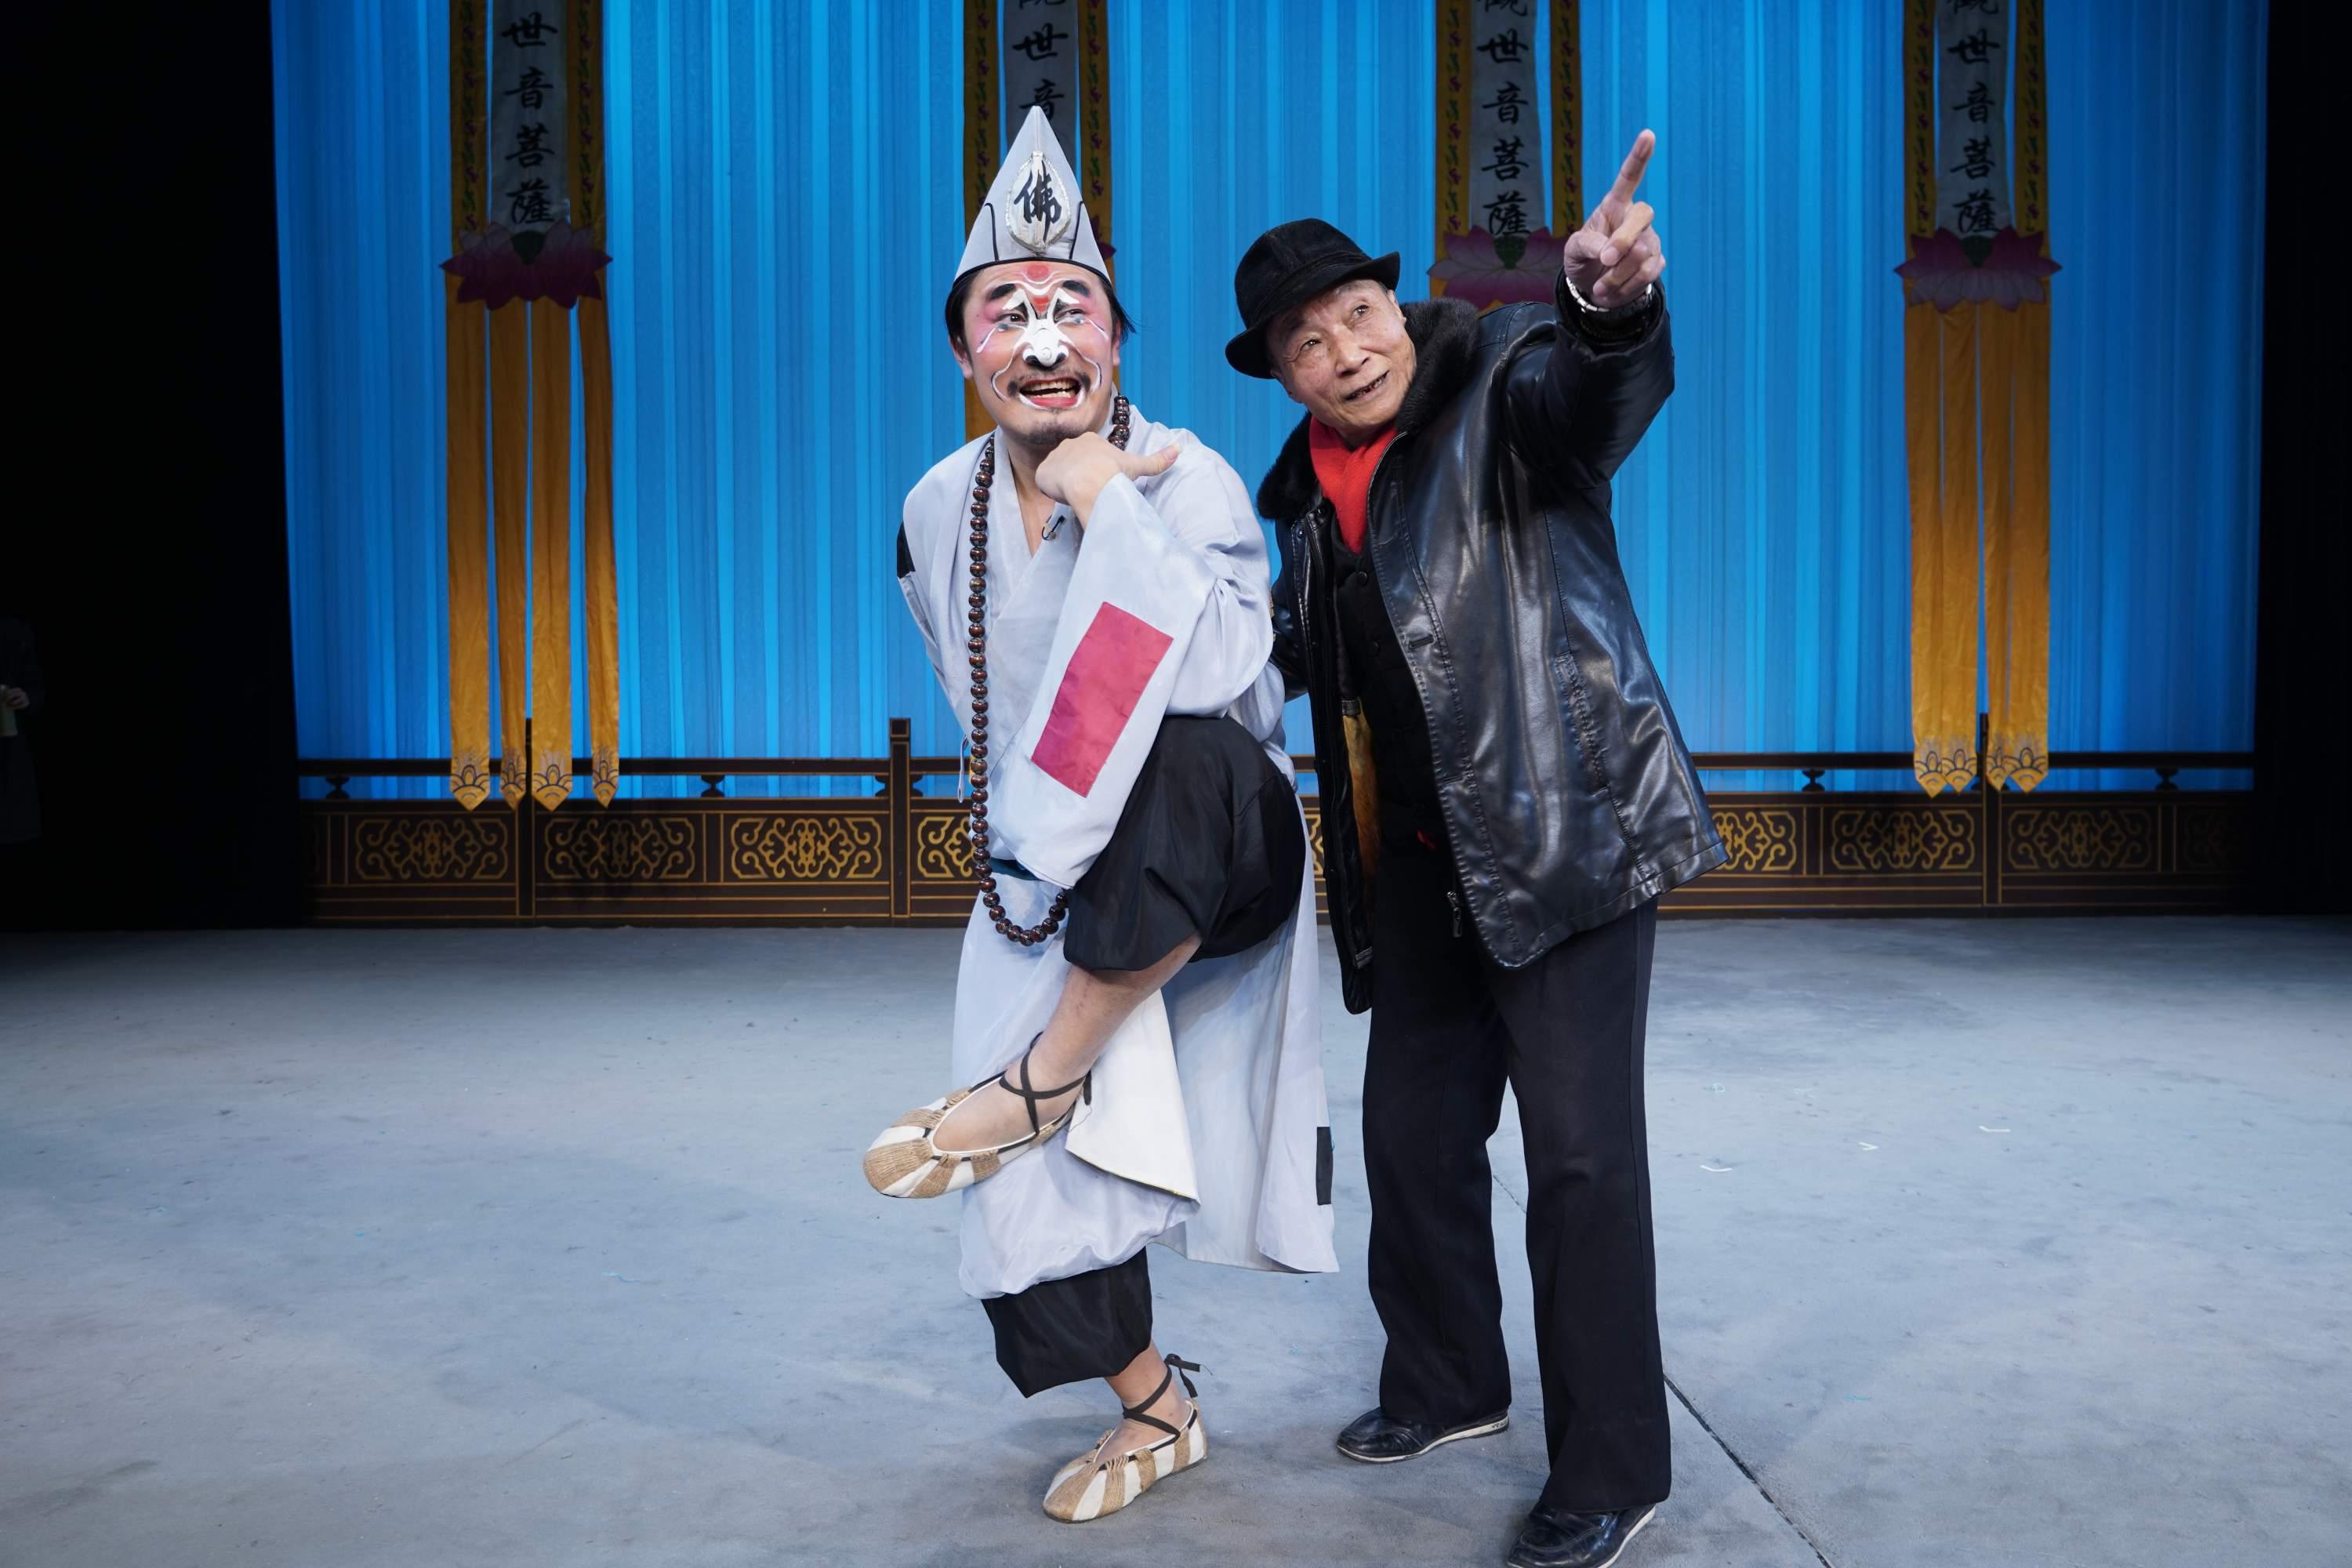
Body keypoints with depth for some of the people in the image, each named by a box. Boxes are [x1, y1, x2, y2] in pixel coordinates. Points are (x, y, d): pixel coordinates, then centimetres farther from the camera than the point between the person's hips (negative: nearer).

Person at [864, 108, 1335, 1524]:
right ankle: (1157, 1413, 28)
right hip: (1046, 882, 5)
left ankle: (1042, 1076, -22)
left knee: (1189, 756, -41)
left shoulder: (1189, 481, -16)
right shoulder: (940, 509, 1)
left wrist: (1109, 503, -28)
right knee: (1036, 1186, 1)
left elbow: (1221, 669, -33)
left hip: (1211, 867, -5)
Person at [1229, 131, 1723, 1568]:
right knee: (1412, 1129, 16)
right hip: (1424, 860, 7)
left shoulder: (1503, 384, -8)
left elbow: (1595, 399, -33)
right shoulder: (1306, 495, 10)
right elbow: (1293, 659, 24)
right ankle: (1448, 1385, 38)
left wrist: (1611, 306, -55)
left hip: (1567, 828, -7)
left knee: (1580, 1149, -6)